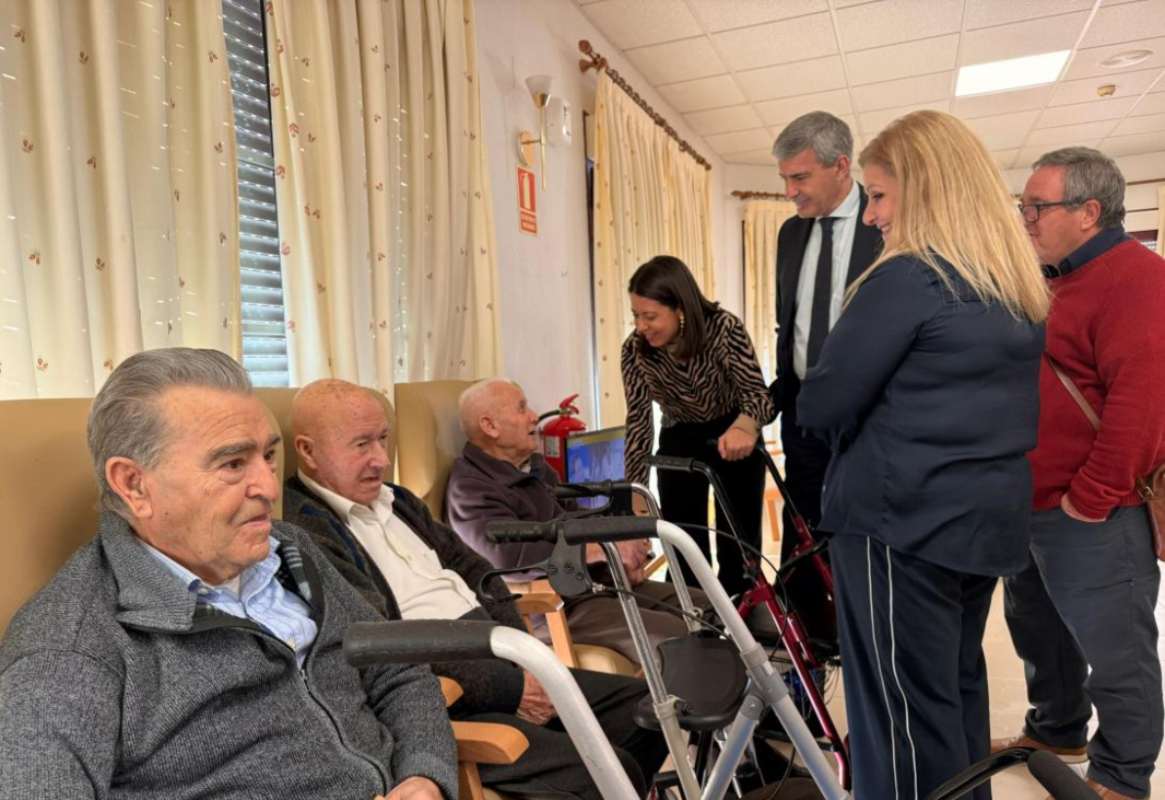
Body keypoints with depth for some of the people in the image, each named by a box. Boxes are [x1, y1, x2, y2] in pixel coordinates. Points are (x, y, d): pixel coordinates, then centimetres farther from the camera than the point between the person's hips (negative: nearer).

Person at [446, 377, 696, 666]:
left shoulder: (535, 467, 17)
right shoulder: (470, 487, -12)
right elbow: (511, 554, -27)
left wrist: (623, 553, 1)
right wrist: (604, 549, -22)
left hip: (599, 580, 9)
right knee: (676, 636, -23)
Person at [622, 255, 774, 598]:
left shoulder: (724, 329, -27)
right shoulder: (635, 350, -21)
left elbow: (758, 393, -30)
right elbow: (638, 424, -20)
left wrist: (744, 426, -55)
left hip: (733, 437, -1)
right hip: (680, 441, 2)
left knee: (740, 545, 2)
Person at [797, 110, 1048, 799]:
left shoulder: (905, 279, -16)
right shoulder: (1024, 288, 10)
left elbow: (819, 406, -14)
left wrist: (866, 437, 7)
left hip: (901, 519, -8)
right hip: (989, 516, 9)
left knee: (906, 710, 5)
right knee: (959, 689, 22)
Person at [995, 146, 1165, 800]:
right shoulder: (1057, 279, 15)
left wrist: (1091, 498, -23)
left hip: (1090, 516, -10)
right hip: (1030, 505, 10)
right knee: (1038, 629, 22)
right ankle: (1056, 732, 42)